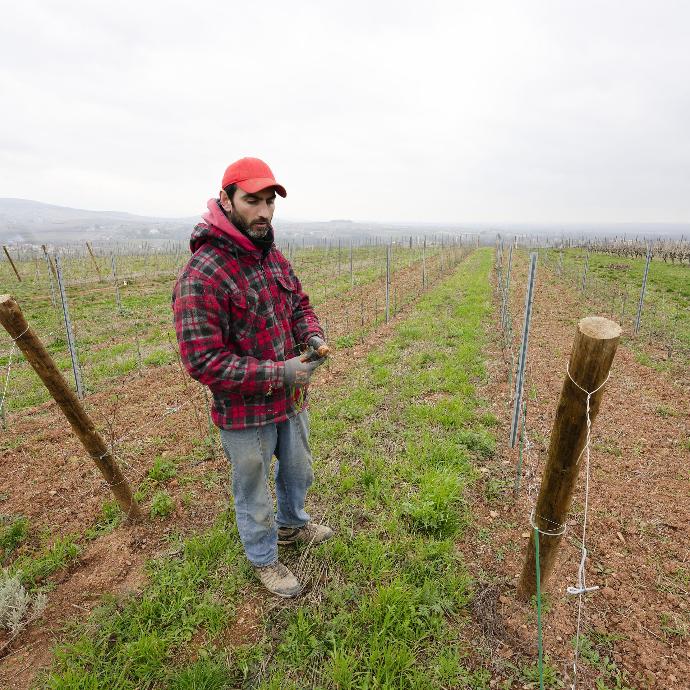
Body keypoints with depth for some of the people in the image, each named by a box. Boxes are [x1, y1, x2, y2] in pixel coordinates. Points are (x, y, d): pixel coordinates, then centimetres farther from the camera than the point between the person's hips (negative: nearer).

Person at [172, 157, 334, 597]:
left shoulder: (274, 256, 0)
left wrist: (314, 338, -9)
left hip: (293, 399, 7)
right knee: (254, 493, 19)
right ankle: (265, 560, 47)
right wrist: (278, 373, -27)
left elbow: (300, 304, 12)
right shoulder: (201, 275, -25)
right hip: (246, 414, -7)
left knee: (298, 472, 29)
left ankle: (291, 525, 59)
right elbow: (203, 361, -25)